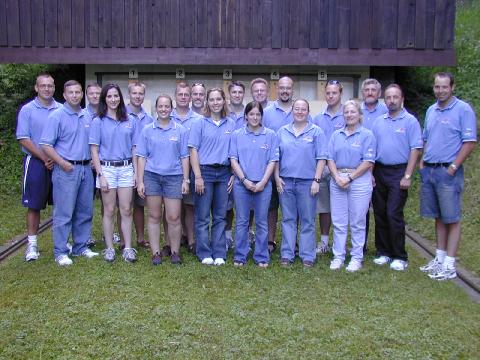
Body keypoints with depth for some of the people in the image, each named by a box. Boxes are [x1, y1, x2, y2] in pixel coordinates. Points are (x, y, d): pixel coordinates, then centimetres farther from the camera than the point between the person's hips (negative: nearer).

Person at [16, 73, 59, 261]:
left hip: (59, 162, 3)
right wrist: (45, 158, -12)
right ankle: (32, 244, 11)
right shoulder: (27, 110, -1)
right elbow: (23, 139, -6)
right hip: (36, 162, -2)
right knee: (34, 205, 2)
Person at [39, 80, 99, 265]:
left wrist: (93, 159, 7)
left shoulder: (86, 117, 13)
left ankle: (81, 247, 24)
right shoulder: (57, 116, -6)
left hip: (86, 169, 6)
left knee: (85, 211, 12)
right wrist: (63, 163, -17)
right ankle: (60, 252, 7)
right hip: (66, 170, -6)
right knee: (64, 213, -3)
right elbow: (46, 145, -10)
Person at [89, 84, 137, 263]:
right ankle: (109, 248, 14)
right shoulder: (98, 122, 1)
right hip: (107, 168, -2)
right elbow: (94, 150, -2)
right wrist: (100, 175, -9)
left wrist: (136, 172, 3)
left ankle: (128, 248, 10)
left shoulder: (130, 121, 7)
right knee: (109, 211, 4)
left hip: (126, 168, 2)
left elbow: (134, 148, 9)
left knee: (126, 210, 3)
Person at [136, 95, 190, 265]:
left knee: (174, 217, -1)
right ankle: (155, 252, 15)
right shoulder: (147, 130, 6)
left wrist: (186, 180, 0)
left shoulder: (181, 130, 4)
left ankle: (175, 252, 14)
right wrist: (140, 181, 0)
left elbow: (184, 157, 5)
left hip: (174, 176, -1)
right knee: (154, 216, 6)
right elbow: (142, 157, 5)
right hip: (152, 176, 1)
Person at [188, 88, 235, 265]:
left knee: (220, 216, 8)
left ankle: (219, 254, 16)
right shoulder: (200, 124, 0)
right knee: (203, 216, 3)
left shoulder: (231, 124, 8)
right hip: (204, 171, -3)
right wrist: (198, 176, -11)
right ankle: (204, 254, 13)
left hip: (224, 173, 3)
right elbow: (193, 151, -4)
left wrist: (234, 175, 2)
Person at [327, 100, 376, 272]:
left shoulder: (367, 135, -1)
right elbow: (330, 159, 7)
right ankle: (338, 256, 17)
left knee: (357, 222, 3)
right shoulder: (336, 135, 12)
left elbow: (368, 162, -9)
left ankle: (356, 258, 14)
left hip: (359, 181, -4)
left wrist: (349, 178, -13)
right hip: (337, 181, 4)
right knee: (338, 221, 7)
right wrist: (337, 177, -9)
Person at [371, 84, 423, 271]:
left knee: (394, 215, -8)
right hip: (379, 171, 5)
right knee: (380, 214, 8)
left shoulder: (410, 121, -3)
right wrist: (371, 173, 3)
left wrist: (407, 176, -13)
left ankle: (400, 257, 4)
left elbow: (415, 149, -8)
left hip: (398, 173, -5)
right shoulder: (378, 121, 10)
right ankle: (383, 252, 21)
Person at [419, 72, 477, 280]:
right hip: (429, 170, 7)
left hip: (448, 172, -7)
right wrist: (423, 161, 10)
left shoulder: (463, 109, -7)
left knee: (451, 219, -1)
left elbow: (470, 142, -11)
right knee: (438, 217, 13)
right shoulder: (431, 110, 14)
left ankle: (449, 265, 4)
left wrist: (454, 166, -15)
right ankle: (440, 258, 23)